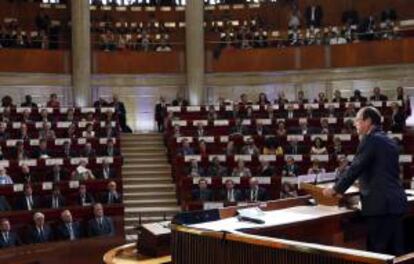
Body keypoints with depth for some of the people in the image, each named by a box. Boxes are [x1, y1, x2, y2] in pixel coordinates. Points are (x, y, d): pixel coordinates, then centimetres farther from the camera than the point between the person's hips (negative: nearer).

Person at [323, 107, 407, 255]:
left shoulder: (370, 139, -9)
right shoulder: (390, 142, 18)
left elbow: (355, 168, -12)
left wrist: (336, 190, -2)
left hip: (380, 204, -9)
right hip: (396, 201, 9)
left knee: (377, 252, -4)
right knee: (396, 251, 10)